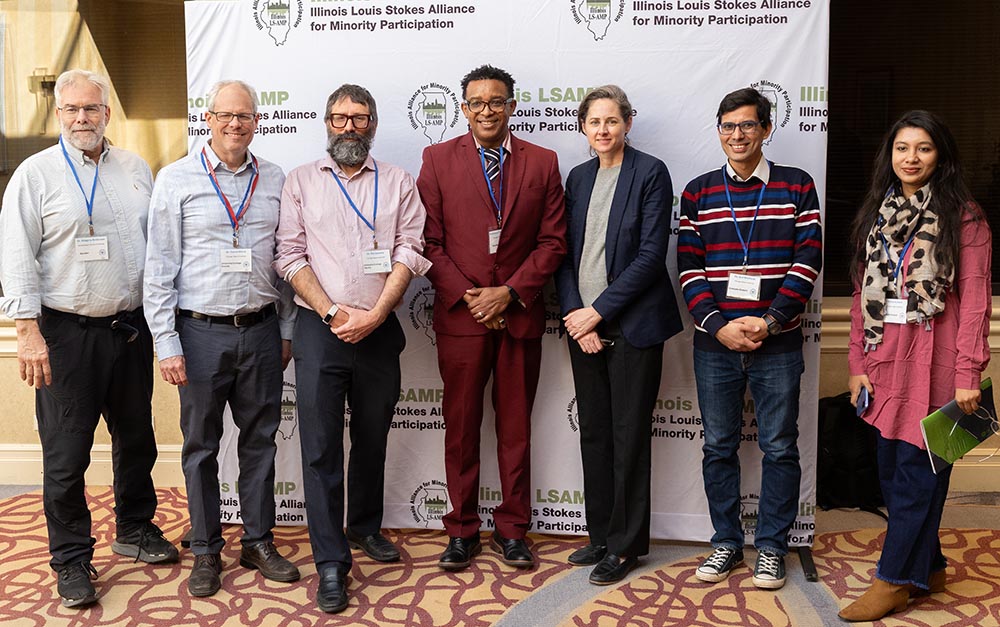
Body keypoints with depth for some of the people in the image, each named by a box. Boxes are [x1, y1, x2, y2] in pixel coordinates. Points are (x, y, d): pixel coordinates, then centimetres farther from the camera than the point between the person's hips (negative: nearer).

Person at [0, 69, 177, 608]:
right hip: (66, 333, -4)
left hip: (131, 326, 4)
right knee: (66, 453, 3)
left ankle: (135, 530, 35)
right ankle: (71, 559, 18)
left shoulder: (135, 169, 9)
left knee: (136, 438, 16)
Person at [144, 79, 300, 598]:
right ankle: (206, 551, 23)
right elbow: (159, 268, -3)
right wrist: (167, 344, -8)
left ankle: (258, 541, 25)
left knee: (260, 439, 10)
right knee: (201, 445, 8)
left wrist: (287, 331, 9)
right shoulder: (177, 179, -1)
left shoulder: (274, 181, 6)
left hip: (261, 329, 2)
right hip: (202, 331, -2)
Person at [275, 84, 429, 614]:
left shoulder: (398, 182, 8)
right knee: (321, 445, -2)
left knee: (373, 437, 14)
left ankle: (365, 527, 35)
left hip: (378, 329, 2)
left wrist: (373, 315, -12)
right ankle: (331, 563, 6)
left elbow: (409, 252, -1)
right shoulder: (301, 182, 7)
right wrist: (332, 313, -12)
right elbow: (291, 256, 0)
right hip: (319, 329, -1)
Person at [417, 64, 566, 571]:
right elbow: (428, 241, 0)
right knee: (461, 426, 6)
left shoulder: (542, 163, 7)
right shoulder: (438, 159, 4)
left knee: (515, 426, 9)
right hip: (460, 315, -1)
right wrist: (467, 296, -9)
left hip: (520, 314, 1)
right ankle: (462, 530, 20)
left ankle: (512, 528, 23)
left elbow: (553, 241, 2)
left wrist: (509, 292, -9)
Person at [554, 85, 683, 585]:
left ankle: (626, 544, 16)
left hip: (631, 324, -5)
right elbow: (566, 253, 10)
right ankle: (601, 534, 25)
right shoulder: (578, 177, 12)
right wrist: (574, 312, -5)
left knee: (628, 436, 2)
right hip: (583, 324, 6)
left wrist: (599, 310, -14)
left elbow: (651, 255, -12)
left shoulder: (650, 173, -5)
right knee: (593, 432, 12)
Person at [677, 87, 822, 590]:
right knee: (718, 446, 9)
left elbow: (807, 261, -3)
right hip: (714, 343, 2)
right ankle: (726, 543, 24)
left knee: (779, 447, 5)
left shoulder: (797, 187, 3)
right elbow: (689, 267, 2)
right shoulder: (698, 192, 7)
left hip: (777, 342, -1)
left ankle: (771, 548, 20)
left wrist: (769, 322, -13)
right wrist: (719, 325, -10)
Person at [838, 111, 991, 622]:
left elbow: (975, 300, -8)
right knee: (891, 470, 10)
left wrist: (968, 373, -14)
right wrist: (858, 364, 7)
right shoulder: (876, 214, 13)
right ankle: (927, 568, 26)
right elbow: (862, 293, 11)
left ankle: (895, 580, 9)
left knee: (917, 470, -1)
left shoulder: (962, 216, -3)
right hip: (885, 357, 6)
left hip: (934, 359, -5)